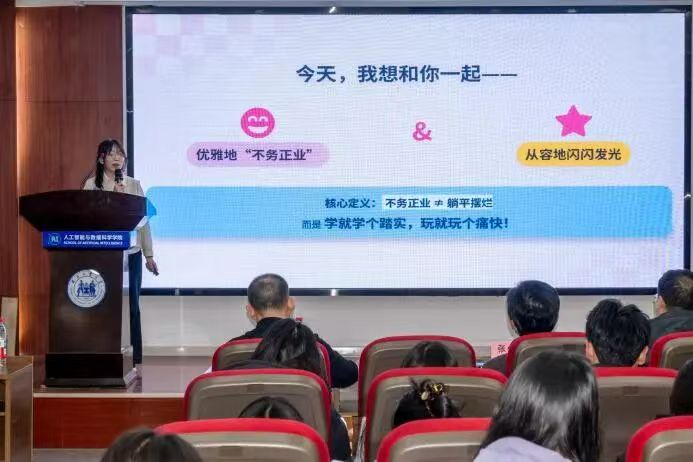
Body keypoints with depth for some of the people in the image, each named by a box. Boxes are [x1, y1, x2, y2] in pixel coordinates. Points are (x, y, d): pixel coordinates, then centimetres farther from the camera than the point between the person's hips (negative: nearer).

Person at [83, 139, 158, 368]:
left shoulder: (134, 185, 8)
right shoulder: (92, 185, 2)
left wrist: (149, 254, 10)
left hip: (130, 253, 2)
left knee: (131, 306, 3)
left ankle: (133, 360, 10)